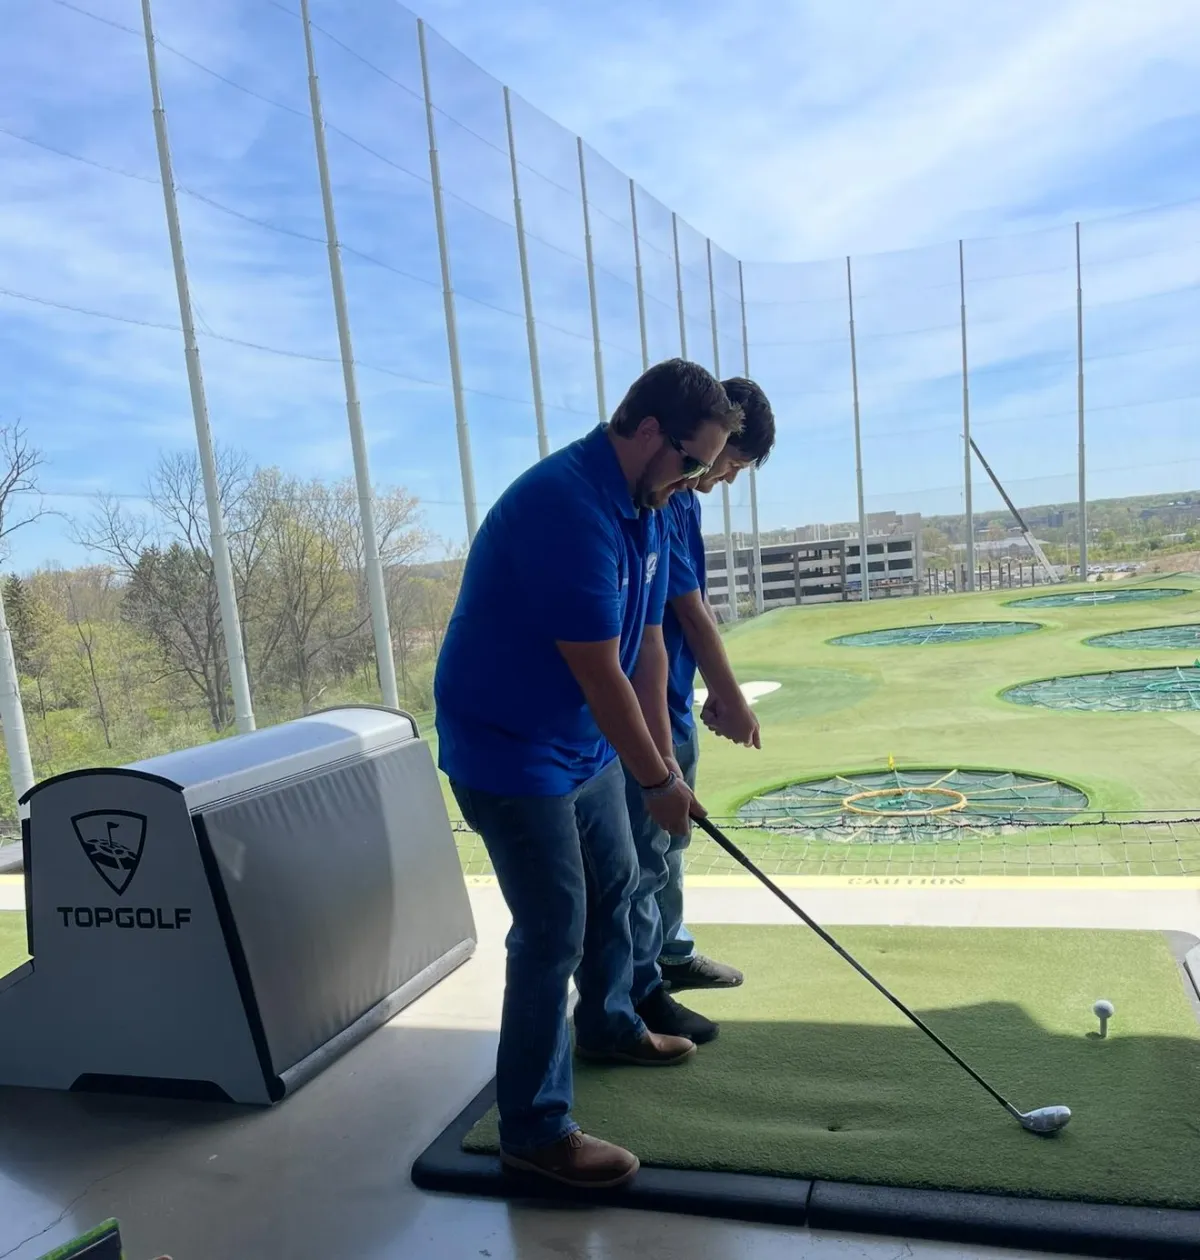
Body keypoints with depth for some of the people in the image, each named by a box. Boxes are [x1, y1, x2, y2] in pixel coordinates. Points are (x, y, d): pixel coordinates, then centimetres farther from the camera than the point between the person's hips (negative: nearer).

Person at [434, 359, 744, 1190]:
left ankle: (609, 1026, 47)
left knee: (614, 886, 23)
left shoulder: (647, 511, 2)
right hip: (508, 750, -10)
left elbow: (648, 645, 6)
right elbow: (600, 675, -26)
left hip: (587, 743, 10)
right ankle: (535, 1129, 15)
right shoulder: (568, 507, -29)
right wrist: (656, 781, -14)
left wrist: (665, 762, 4)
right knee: (554, 932, -3)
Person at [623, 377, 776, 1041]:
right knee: (645, 849, 0)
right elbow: (691, 613, -18)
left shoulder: (684, 496, 9)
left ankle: (670, 952, 37)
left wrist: (715, 691, 8)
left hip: (674, 698, 10)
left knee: (670, 837, 21)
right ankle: (639, 990, 14)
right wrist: (733, 700, -9)